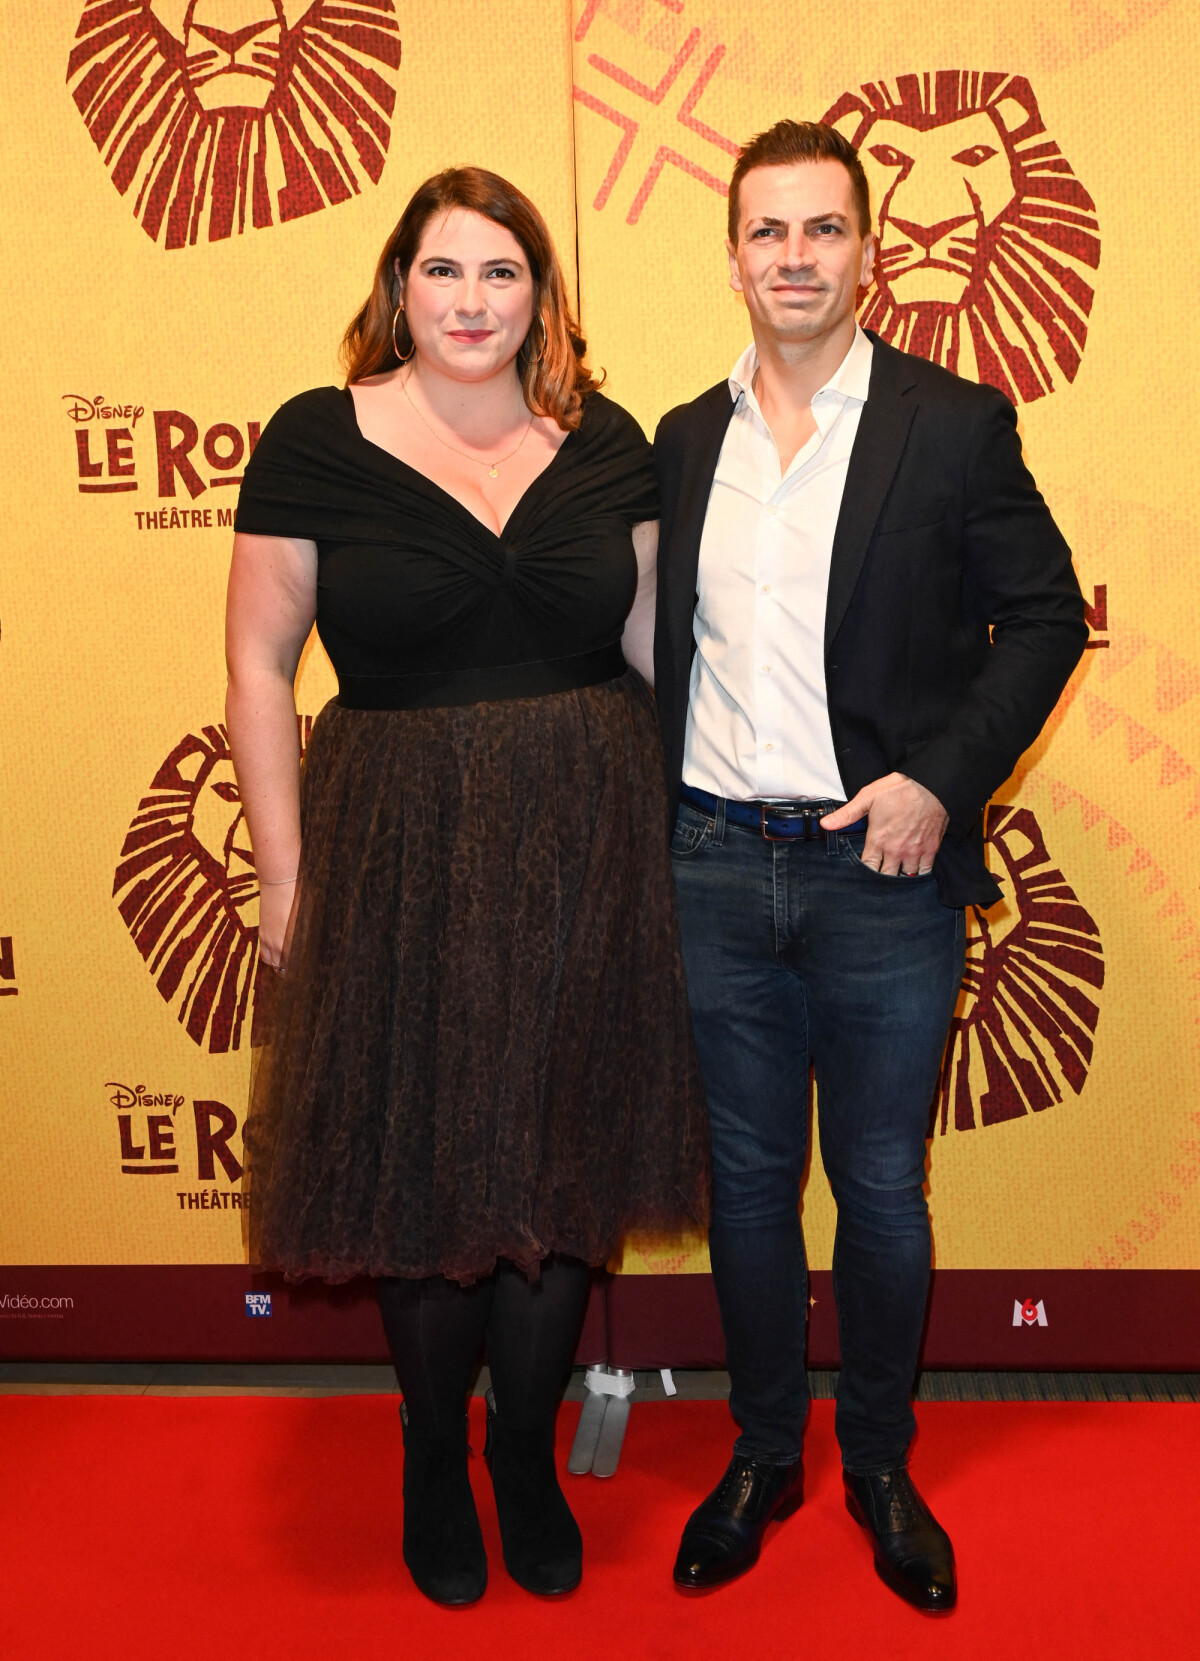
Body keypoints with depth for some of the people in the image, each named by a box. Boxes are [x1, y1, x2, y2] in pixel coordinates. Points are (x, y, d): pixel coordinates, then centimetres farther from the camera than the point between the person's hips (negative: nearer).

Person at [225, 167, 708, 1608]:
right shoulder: (315, 439, -3)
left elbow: (651, 639, 9)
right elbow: (260, 663, -2)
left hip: (587, 851, 3)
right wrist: (286, 872, -7)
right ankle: (434, 1457, 34)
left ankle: (527, 1451, 35)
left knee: (564, 1153, 11)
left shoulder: (604, 442, 5)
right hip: (400, 853, -2)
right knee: (421, 1159, 9)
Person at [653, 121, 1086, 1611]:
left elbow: (1046, 615, -1)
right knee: (747, 1182, 14)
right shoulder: (683, 441, 9)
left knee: (880, 1191, 11)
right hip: (716, 872, 3)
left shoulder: (956, 424, -2)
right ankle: (761, 1456, 34)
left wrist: (941, 779, -13)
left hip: (881, 873, -3)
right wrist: (650, 837, 5)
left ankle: (880, 1466, 33)